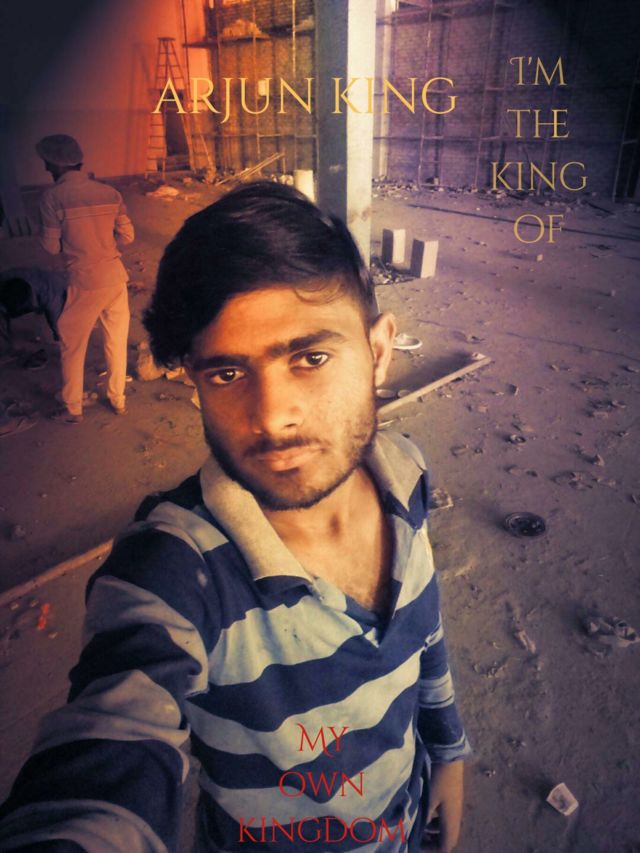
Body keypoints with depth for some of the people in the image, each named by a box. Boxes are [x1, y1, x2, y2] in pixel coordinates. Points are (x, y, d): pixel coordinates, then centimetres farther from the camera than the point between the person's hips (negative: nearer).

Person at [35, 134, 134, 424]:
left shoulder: (52, 197, -11)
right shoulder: (109, 193, 1)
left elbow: (52, 246, -5)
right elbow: (127, 236, 6)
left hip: (83, 284, -4)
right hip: (115, 278, 4)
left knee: (72, 347, 13)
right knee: (116, 342, 17)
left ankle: (73, 410, 24)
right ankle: (118, 400, 30)